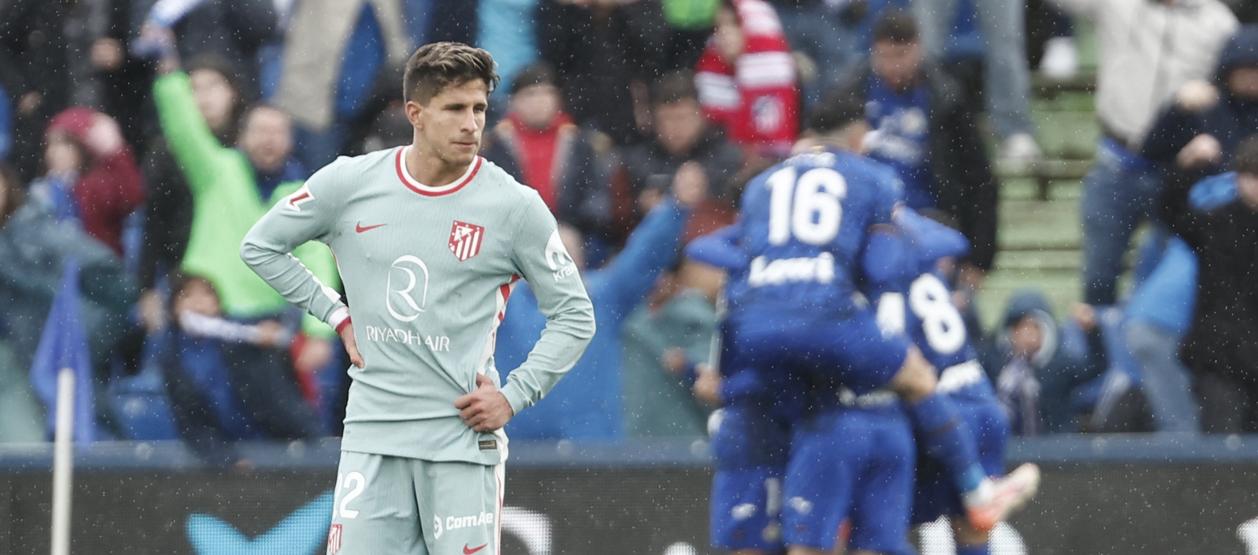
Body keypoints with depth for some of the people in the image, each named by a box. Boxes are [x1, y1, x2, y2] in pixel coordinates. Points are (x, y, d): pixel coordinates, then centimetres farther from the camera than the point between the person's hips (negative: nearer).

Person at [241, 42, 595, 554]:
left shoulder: (515, 206, -3)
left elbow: (574, 316, 4)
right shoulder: (349, 184, 1)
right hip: (372, 432, 2)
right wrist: (336, 314, 8)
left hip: (462, 433, -2)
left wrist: (513, 397, -5)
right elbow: (260, 246, 15)